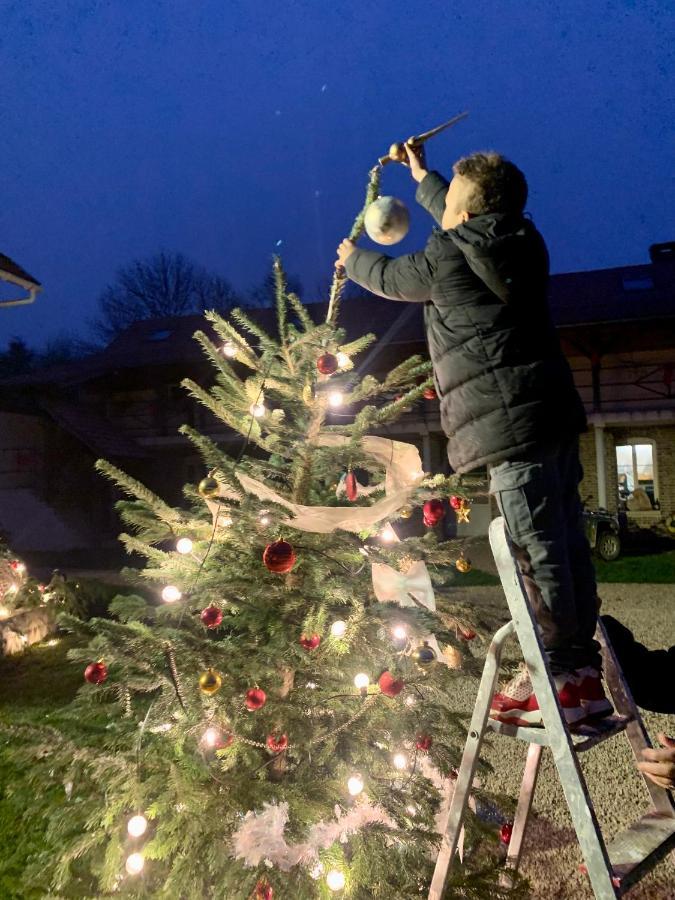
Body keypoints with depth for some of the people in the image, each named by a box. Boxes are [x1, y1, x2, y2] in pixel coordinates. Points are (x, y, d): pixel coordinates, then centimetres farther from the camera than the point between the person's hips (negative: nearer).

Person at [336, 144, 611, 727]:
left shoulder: (446, 257, -4)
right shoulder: (524, 242, 18)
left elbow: (391, 278, 15)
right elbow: (466, 228, 39)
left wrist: (353, 259, 38)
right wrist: (423, 176, 54)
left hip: (509, 421, -9)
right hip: (554, 410, 9)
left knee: (535, 549, -6)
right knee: (565, 538, 11)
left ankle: (566, 680, 0)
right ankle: (583, 665, 21)